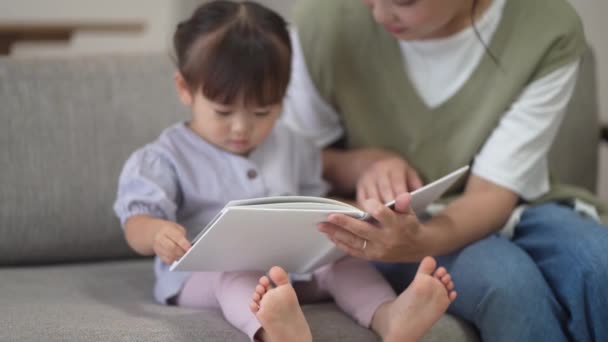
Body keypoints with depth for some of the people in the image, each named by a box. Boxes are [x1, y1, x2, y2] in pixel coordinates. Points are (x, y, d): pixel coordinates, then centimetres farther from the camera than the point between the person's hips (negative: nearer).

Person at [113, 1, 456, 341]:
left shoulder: (292, 147, 15)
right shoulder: (165, 158, 0)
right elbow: (136, 222, -8)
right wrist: (158, 233, -34)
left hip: (292, 265, 5)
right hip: (204, 274, -5)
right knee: (235, 269, -37)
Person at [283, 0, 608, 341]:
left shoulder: (550, 29, -16)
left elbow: (492, 193, -17)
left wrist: (419, 242, -38)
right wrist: (362, 163, -22)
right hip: (389, 225, 0)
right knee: (508, 279, -32)